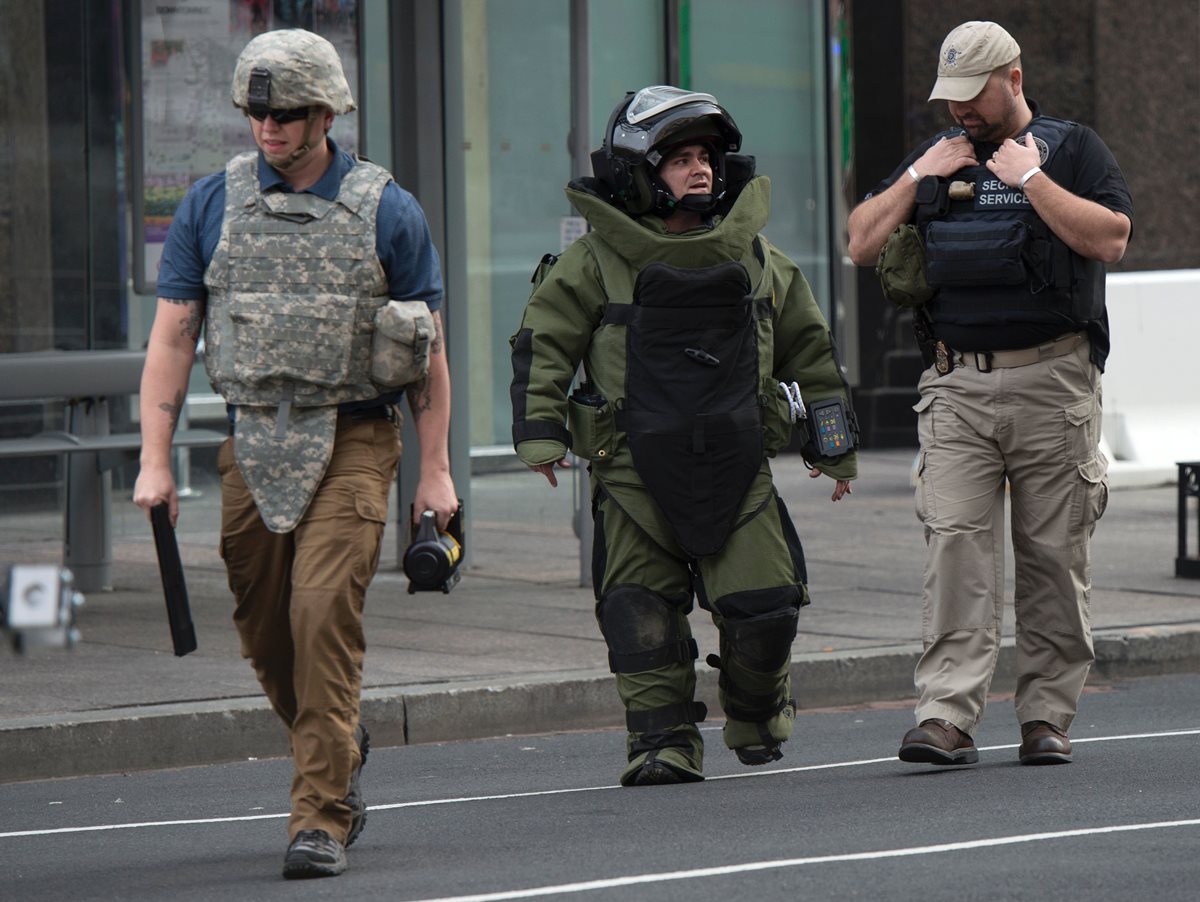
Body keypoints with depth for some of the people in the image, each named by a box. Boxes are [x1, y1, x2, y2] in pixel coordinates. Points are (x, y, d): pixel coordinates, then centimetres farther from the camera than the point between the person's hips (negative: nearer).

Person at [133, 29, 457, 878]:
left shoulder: (386, 210, -1)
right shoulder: (212, 204, 5)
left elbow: (429, 348, 3)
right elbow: (171, 336, 6)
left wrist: (436, 470, -1)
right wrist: (156, 461, -1)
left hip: (351, 442, -3)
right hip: (252, 444, 3)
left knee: (324, 613, -16)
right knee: (263, 630, 7)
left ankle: (321, 817, -11)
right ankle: (340, 748, 37)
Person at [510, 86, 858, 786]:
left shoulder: (755, 259, 10)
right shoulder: (596, 262, 0)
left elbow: (810, 352, 19)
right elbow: (543, 347, 1)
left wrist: (836, 446, 21)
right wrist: (541, 433, -8)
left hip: (738, 467, 2)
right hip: (635, 472, -2)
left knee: (764, 607, -4)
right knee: (643, 615, -3)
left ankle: (758, 712, 21)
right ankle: (665, 741, 6)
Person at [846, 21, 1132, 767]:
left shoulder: (1071, 149, 5)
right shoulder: (934, 157, 17)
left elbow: (1110, 238, -10)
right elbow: (862, 245, 12)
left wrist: (1030, 179, -11)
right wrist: (921, 177, 2)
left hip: (1051, 384, -2)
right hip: (958, 389, 2)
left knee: (1054, 557, 1)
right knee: (956, 544, -10)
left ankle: (1048, 718, 9)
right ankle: (947, 718, -16)